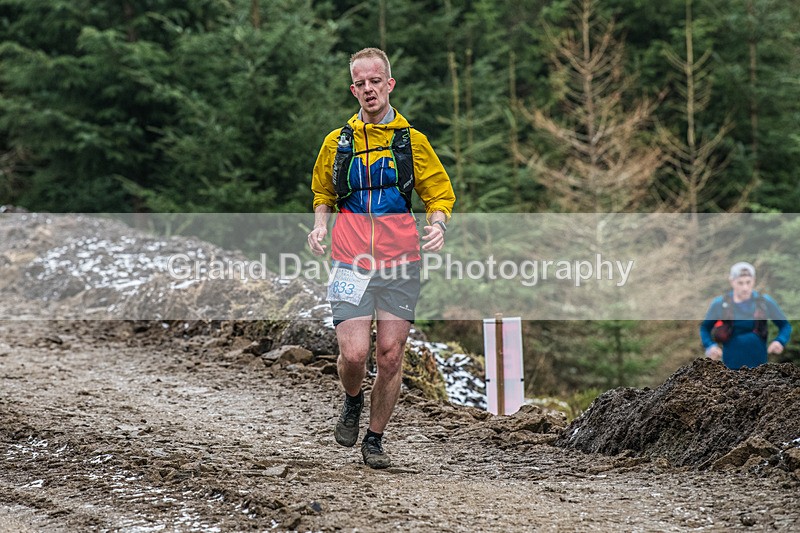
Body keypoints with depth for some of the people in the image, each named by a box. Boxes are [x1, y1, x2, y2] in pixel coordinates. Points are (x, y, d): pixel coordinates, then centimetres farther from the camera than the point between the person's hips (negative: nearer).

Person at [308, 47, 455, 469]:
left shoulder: (412, 141, 6)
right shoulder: (337, 142, 8)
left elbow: (439, 194, 12)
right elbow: (323, 193, 23)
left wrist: (437, 225, -8)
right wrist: (320, 225, 3)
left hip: (400, 264, 0)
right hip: (351, 264, 0)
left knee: (390, 356, 0)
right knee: (353, 354, -12)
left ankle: (375, 438, 16)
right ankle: (352, 402, 21)